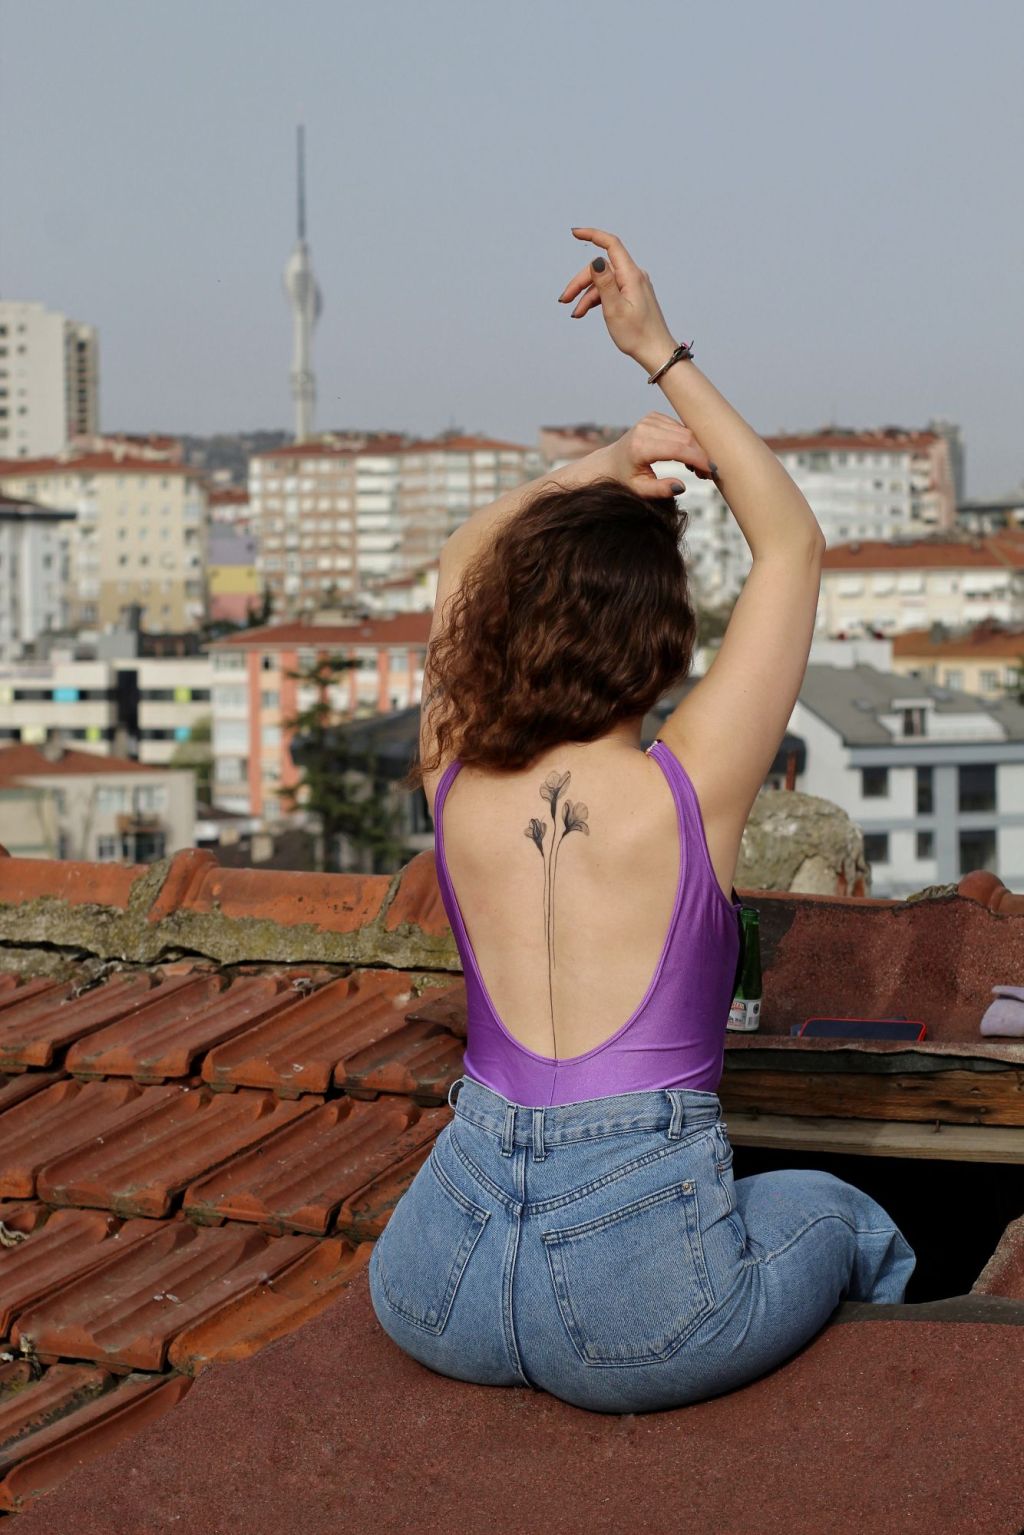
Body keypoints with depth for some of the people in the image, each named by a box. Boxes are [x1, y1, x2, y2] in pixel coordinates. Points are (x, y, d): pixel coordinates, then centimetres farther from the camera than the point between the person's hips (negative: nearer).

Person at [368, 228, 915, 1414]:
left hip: (442, 1301, 3)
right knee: (846, 1220, 29)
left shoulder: (459, 790, 2)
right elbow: (793, 544, 5)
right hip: (636, 1313, -3)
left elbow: (461, 566, 22)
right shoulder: (688, 793, -8)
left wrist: (606, 463, 11)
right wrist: (661, 352, 5)